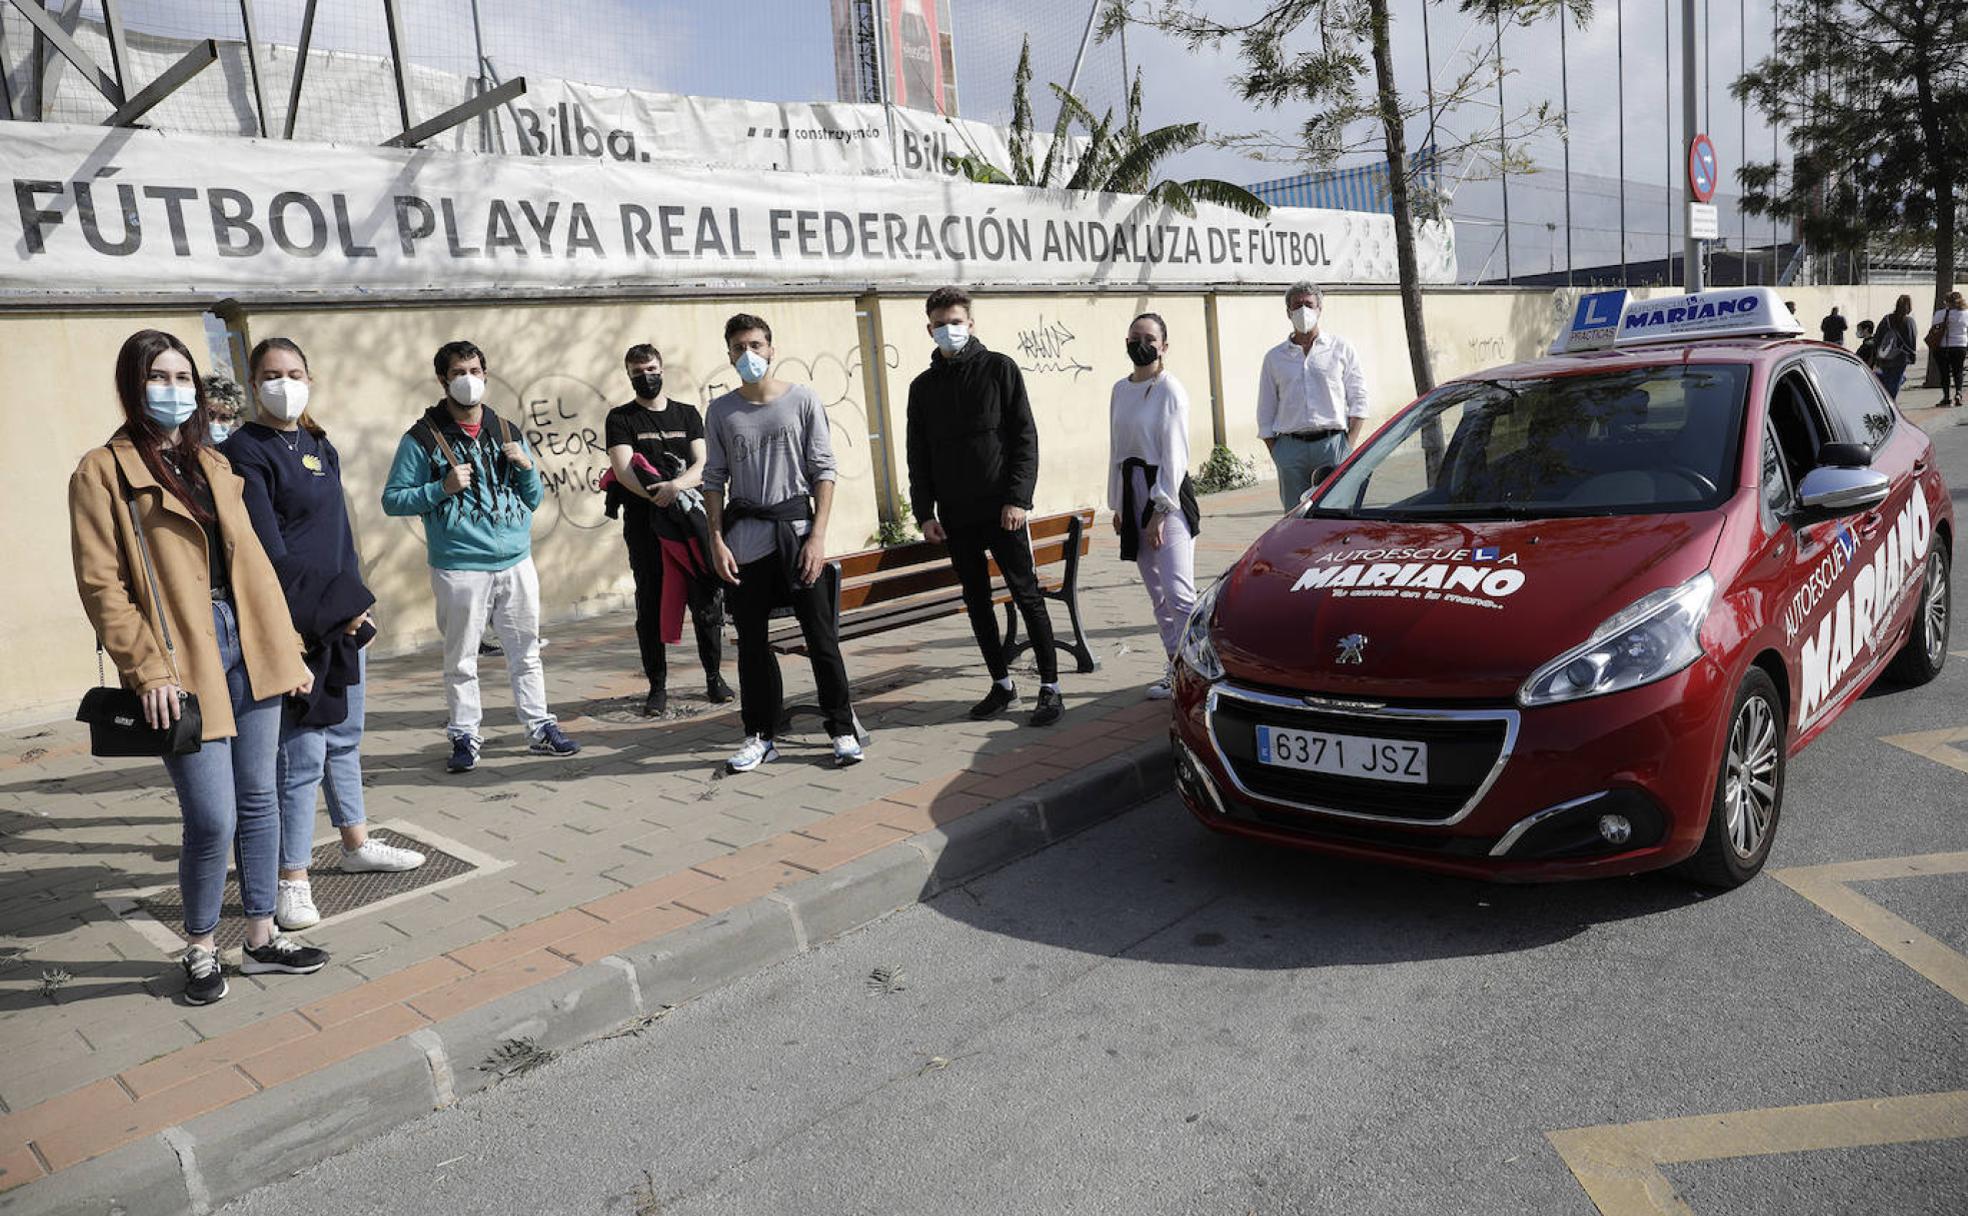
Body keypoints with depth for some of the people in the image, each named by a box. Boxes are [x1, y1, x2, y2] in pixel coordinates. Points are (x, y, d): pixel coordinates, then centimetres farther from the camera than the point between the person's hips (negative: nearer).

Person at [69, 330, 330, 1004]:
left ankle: (262, 938, 24)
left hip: (247, 650, 6)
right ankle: (200, 949, 17)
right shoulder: (102, 471, -2)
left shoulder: (214, 465, 16)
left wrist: (288, 646, 11)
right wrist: (148, 670, -15)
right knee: (213, 819, -6)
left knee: (259, 801, 11)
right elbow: (101, 583, -8)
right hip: (184, 662, -6)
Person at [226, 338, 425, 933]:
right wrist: (339, 606, -13)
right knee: (302, 754, -5)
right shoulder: (245, 452, -9)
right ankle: (293, 882, 6)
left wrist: (358, 603, 7)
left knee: (345, 738, 18)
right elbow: (268, 551, -15)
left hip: (343, 616, 8)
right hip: (294, 627, -8)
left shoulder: (320, 448, 14)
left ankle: (357, 844, 32)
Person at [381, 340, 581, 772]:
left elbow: (533, 500, 17)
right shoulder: (422, 438, -1)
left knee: (526, 654, 11)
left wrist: (527, 466, -2)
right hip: (460, 570, -4)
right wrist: (443, 488, -16)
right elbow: (392, 500, -3)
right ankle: (464, 737, 15)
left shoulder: (508, 433, 13)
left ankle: (540, 727, 20)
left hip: (516, 563, 4)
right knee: (461, 661, 3)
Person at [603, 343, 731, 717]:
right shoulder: (621, 419, 8)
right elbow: (623, 469, -6)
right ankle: (658, 686, 8)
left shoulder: (687, 414, 15)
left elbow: (703, 464, 3)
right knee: (650, 605, 1)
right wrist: (657, 495, -21)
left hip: (691, 517, 2)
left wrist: (677, 485, -17)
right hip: (645, 522, -1)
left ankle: (714, 676, 13)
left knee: (707, 599, 0)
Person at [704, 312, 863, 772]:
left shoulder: (802, 399, 1)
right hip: (745, 541, 2)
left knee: (821, 636, -1)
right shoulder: (720, 411, 7)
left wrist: (818, 536, -8)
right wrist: (717, 541, -1)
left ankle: (843, 730, 8)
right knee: (752, 642, 6)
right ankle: (759, 736, 17)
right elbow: (715, 480, 8)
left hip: (796, 531, -2)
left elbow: (823, 471, -1)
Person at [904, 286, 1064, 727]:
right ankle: (1002, 683, 21)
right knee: (977, 602, 9)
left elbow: (1025, 437, -4)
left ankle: (1051, 687, 5)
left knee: (1026, 595, -2)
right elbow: (918, 458, 12)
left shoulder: (999, 368, 1)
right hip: (955, 517, 4)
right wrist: (924, 512, 3)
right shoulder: (923, 387, 11)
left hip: (1002, 509, -4)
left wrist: (1018, 498, -12)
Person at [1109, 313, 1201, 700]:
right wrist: (1117, 504, 15)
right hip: (1133, 491, 7)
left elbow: (1175, 456, -12)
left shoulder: (1170, 390, -8)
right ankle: (1175, 666, 19)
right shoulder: (1120, 389, 12)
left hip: (1169, 493, -7)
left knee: (1178, 591, -13)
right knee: (1156, 591, 11)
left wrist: (1160, 510, -15)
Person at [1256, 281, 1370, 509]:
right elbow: (1265, 413, 14)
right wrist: (1276, 453, 3)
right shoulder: (1274, 357, 14)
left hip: (1333, 442, -1)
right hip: (1290, 446, 1)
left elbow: (1359, 399, 8)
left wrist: (1350, 445, -3)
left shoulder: (1341, 348, 10)